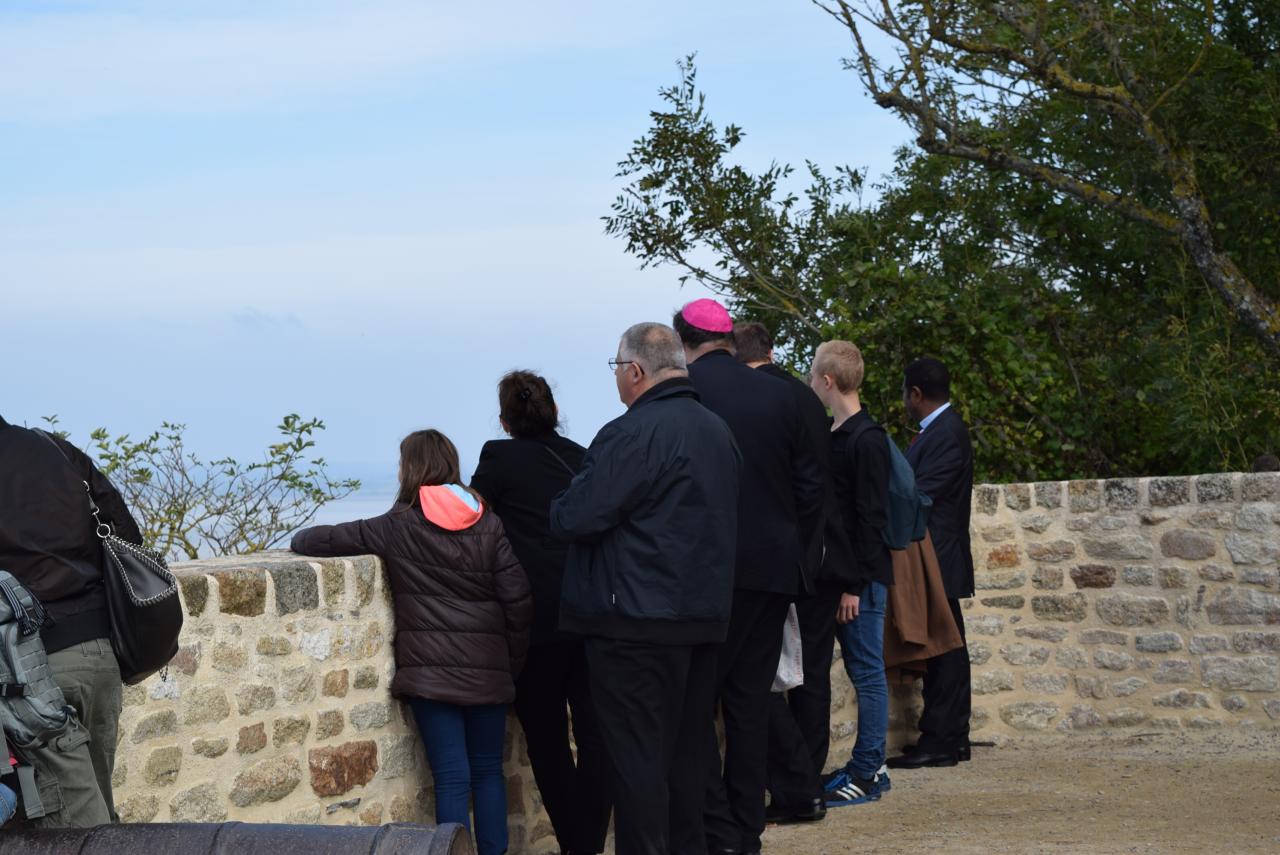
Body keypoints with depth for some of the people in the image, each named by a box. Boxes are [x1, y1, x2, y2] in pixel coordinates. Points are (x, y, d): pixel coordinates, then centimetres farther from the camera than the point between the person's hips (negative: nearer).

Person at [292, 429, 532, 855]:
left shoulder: (398, 526, -3)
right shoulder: (488, 525, 4)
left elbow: (319, 540, -2)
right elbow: (518, 601, 1)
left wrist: (301, 539, 21)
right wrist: (512, 665, 11)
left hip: (431, 672, -3)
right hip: (488, 669, 3)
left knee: (452, 777, -1)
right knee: (489, 771, 13)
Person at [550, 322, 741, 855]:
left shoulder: (632, 433, -17)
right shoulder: (717, 431, 12)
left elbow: (575, 520, -19)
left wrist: (559, 508, 2)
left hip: (636, 620, -9)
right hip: (705, 615, 9)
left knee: (636, 757, -3)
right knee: (684, 751, 16)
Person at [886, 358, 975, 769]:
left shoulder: (945, 434, -17)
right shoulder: (944, 429, 14)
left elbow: (918, 496, -20)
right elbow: (916, 490, 18)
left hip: (936, 561, -10)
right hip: (939, 561, 10)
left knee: (942, 647, -7)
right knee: (946, 647, 13)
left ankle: (939, 741, -5)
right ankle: (952, 738, 19)